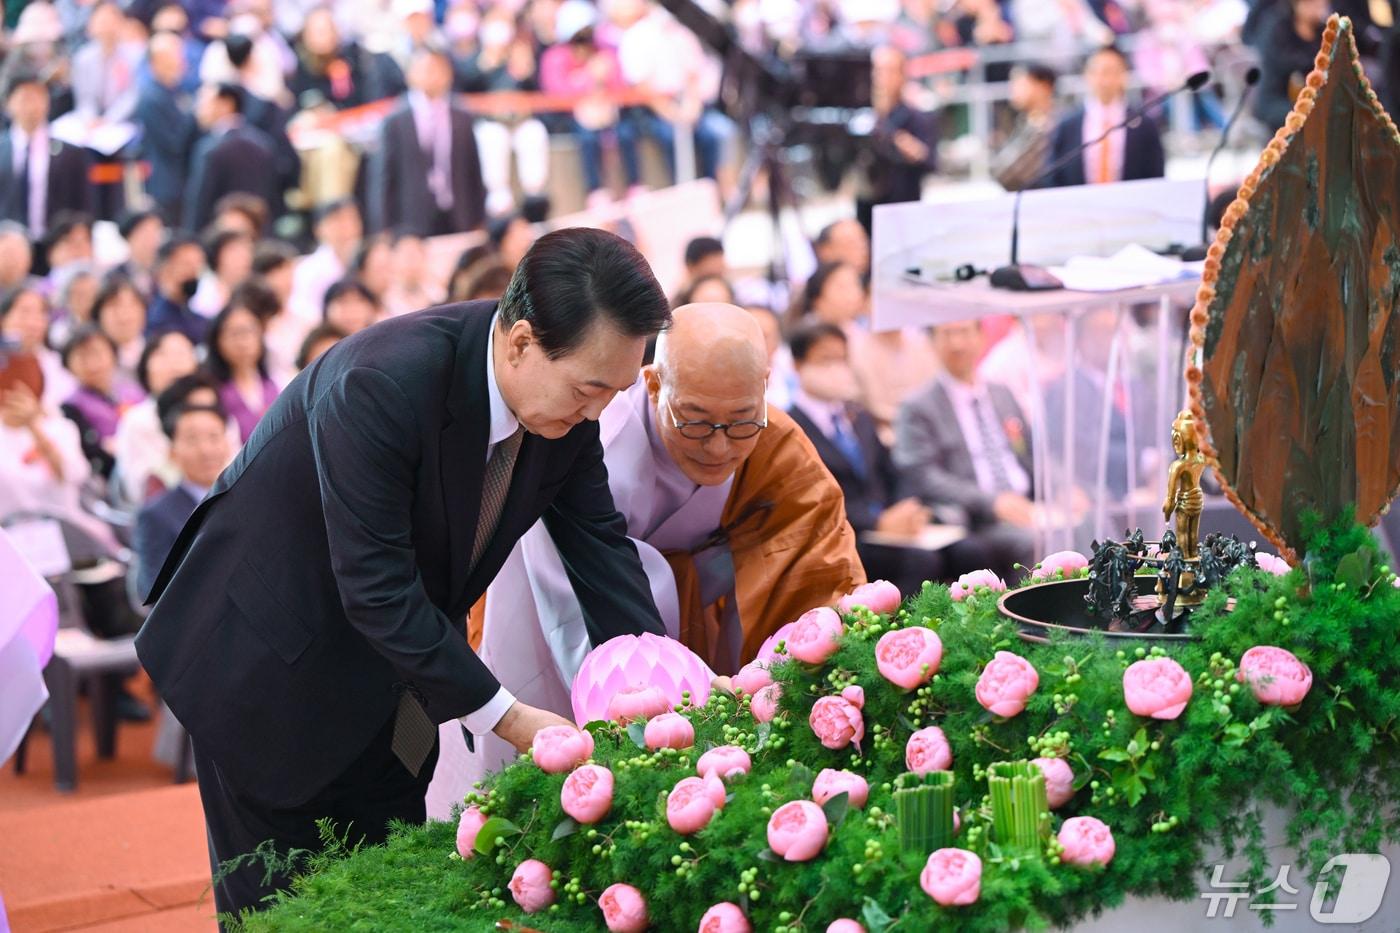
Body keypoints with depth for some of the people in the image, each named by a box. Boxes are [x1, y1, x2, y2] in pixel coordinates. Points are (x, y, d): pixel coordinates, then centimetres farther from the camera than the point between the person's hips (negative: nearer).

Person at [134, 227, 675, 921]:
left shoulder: (569, 400, -13)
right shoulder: (381, 382, -35)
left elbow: (599, 544, -3)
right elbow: (376, 588, -33)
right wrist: (507, 719, -29)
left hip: (387, 675, 7)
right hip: (265, 666, -6)